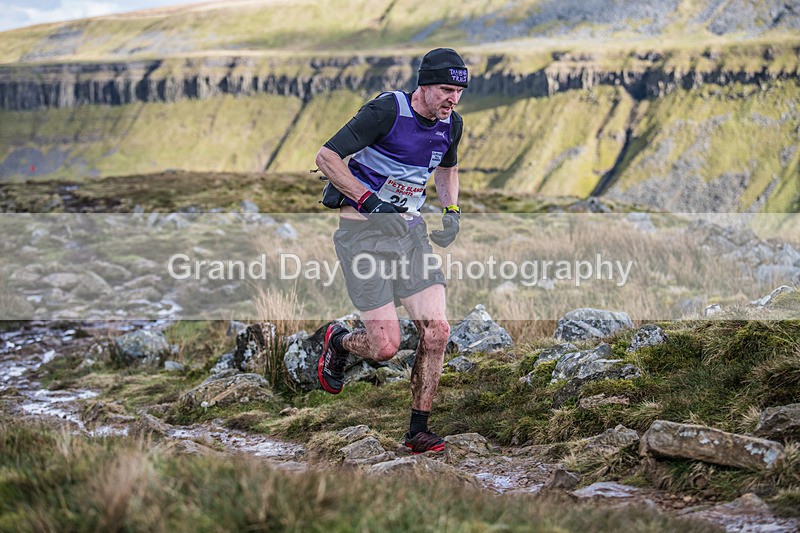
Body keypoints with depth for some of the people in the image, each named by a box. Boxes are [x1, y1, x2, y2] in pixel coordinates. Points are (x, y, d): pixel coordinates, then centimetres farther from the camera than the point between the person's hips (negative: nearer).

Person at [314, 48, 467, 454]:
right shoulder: (386, 111, -18)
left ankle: (418, 431, 6)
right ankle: (338, 342, 26)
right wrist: (369, 200, -23)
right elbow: (326, 156, -16)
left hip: (410, 230, 6)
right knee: (385, 347, -10)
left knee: (437, 331, -8)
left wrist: (451, 210, 9)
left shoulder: (451, 124, 4)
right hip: (363, 230, -6)